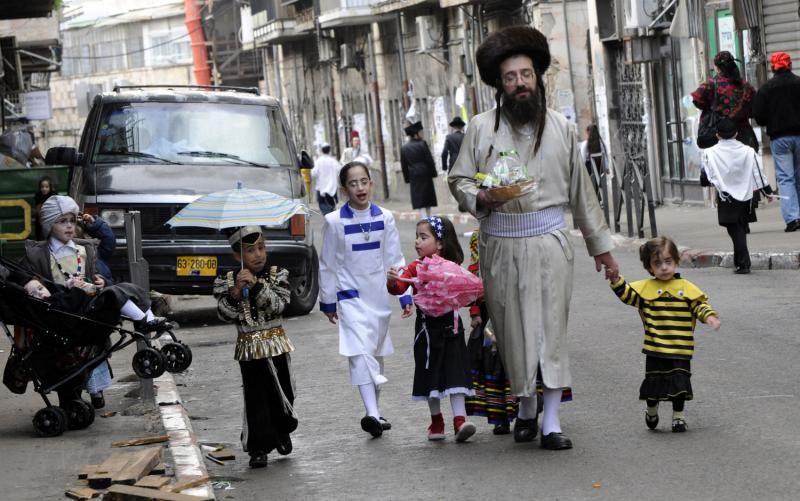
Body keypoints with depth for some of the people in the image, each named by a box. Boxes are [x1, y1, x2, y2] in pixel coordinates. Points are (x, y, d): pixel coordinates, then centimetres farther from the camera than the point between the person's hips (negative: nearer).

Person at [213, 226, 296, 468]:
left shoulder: (278, 275, -3)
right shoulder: (226, 281, -2)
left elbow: (278, 305, -16)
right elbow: (225, 314, -11)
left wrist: (256, 286, -27)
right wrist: (235, 292, -25)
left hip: (276, 345, 0)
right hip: (249, 348, 0)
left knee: (282, 392, 8)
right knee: (255, 399, -1)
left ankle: (282, 432, 34)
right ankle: (259, 448, 4)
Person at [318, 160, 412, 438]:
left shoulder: (384, 217, 1)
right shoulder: (335, 221, -6)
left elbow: (395, 259, 5)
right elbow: (328, 264, 1)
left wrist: (405, 295, 1)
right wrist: (328, 301, 4)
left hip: (380, 295, 3)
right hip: (351, 297, -3)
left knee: (377, 353, 12)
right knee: (361, 353, -17)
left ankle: (375, 413, 25)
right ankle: (372, 415, -27)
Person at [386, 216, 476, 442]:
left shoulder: (451, 266, -1)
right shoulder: (415, 267, 0)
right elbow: (398, 288, -10)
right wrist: (392, 281, -31)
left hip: (449, 324, -1)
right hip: (426, 328, 1)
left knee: (454, 372, -7)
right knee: (431, 374, 9)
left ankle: (460, 420, -10)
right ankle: (436, 421, 22)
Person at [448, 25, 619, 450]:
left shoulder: (560, 128, 8)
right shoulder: (481, 128, 3)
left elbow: (581, 190, 11)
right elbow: (458, 179, 6)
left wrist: (600, 245, 13)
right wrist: (479, 197, -17)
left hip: (550, 244, 0)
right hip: (502, 247, 0)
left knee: (552, 330, -2)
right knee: (512, 331, 5)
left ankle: (551, 420, 2)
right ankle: (525, 408, 25)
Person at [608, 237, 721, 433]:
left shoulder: (686, 288, 1)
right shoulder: (645, 288, 1)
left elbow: (700, 305, 1)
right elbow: (627, 293, -6)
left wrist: (710, 317, -17)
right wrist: (616, 279, -22)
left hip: (680, 351, 0)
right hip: (655, 350, 0)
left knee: (679, 385, 2)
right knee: (653, 385, 8)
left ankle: (678, 417, 18)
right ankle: (651, 413, 33)